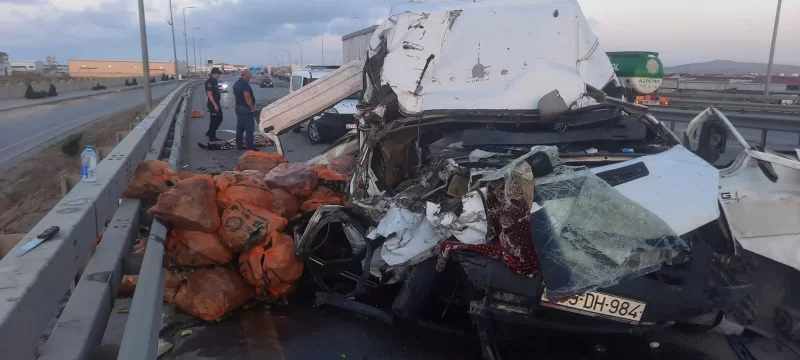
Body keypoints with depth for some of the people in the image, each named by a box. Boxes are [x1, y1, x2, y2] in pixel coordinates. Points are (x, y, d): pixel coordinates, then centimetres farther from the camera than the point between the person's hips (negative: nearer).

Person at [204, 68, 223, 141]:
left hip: (216, 103, 10)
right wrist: (215, 105, -24)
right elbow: (209, 95, -22)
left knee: (219, 119, 15)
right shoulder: (209, 82, -17)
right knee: (214, 120, -2)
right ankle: (212, 137, 8)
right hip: (213, 104, -10)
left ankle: (210, 133, 24)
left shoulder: (214, 81, 13)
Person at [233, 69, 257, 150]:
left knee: (240, 128, 12)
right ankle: (250, 147, -6)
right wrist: (252, 108, -21)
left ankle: (238, 145, 14)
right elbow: (247, 97, -26)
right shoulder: (245, 83, -18)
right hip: (245, 108, -10)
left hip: (238, 107, 10)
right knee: (249, 129, -6)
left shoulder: (236, 84, 13)